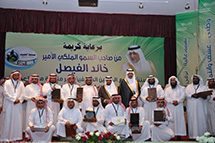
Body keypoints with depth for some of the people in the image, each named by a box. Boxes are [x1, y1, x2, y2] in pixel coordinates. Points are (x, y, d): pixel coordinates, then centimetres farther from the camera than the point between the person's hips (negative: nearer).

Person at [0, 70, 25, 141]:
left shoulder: (21, 83, 13)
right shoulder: (7, 82, 3)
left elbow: (23, 93, 7)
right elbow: (6, 93, -6)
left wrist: (19, 99, -10)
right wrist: (14, 99, -11)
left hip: (18, 104, 3)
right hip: (9, 104, -3)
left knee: (18, 120, 2)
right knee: (8, 120, -3)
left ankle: (16, 136, 8)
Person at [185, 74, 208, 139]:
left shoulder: (203, 87, 13)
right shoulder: (188, 87, 13)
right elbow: (186, 94, -1)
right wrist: (192, 95, -20)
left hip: (201, 107, 0)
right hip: (191, 107, 0)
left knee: (201, 120, -4)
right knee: (192, 120, -4)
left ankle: (202, 135, 2)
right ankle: (193, 135, -1)